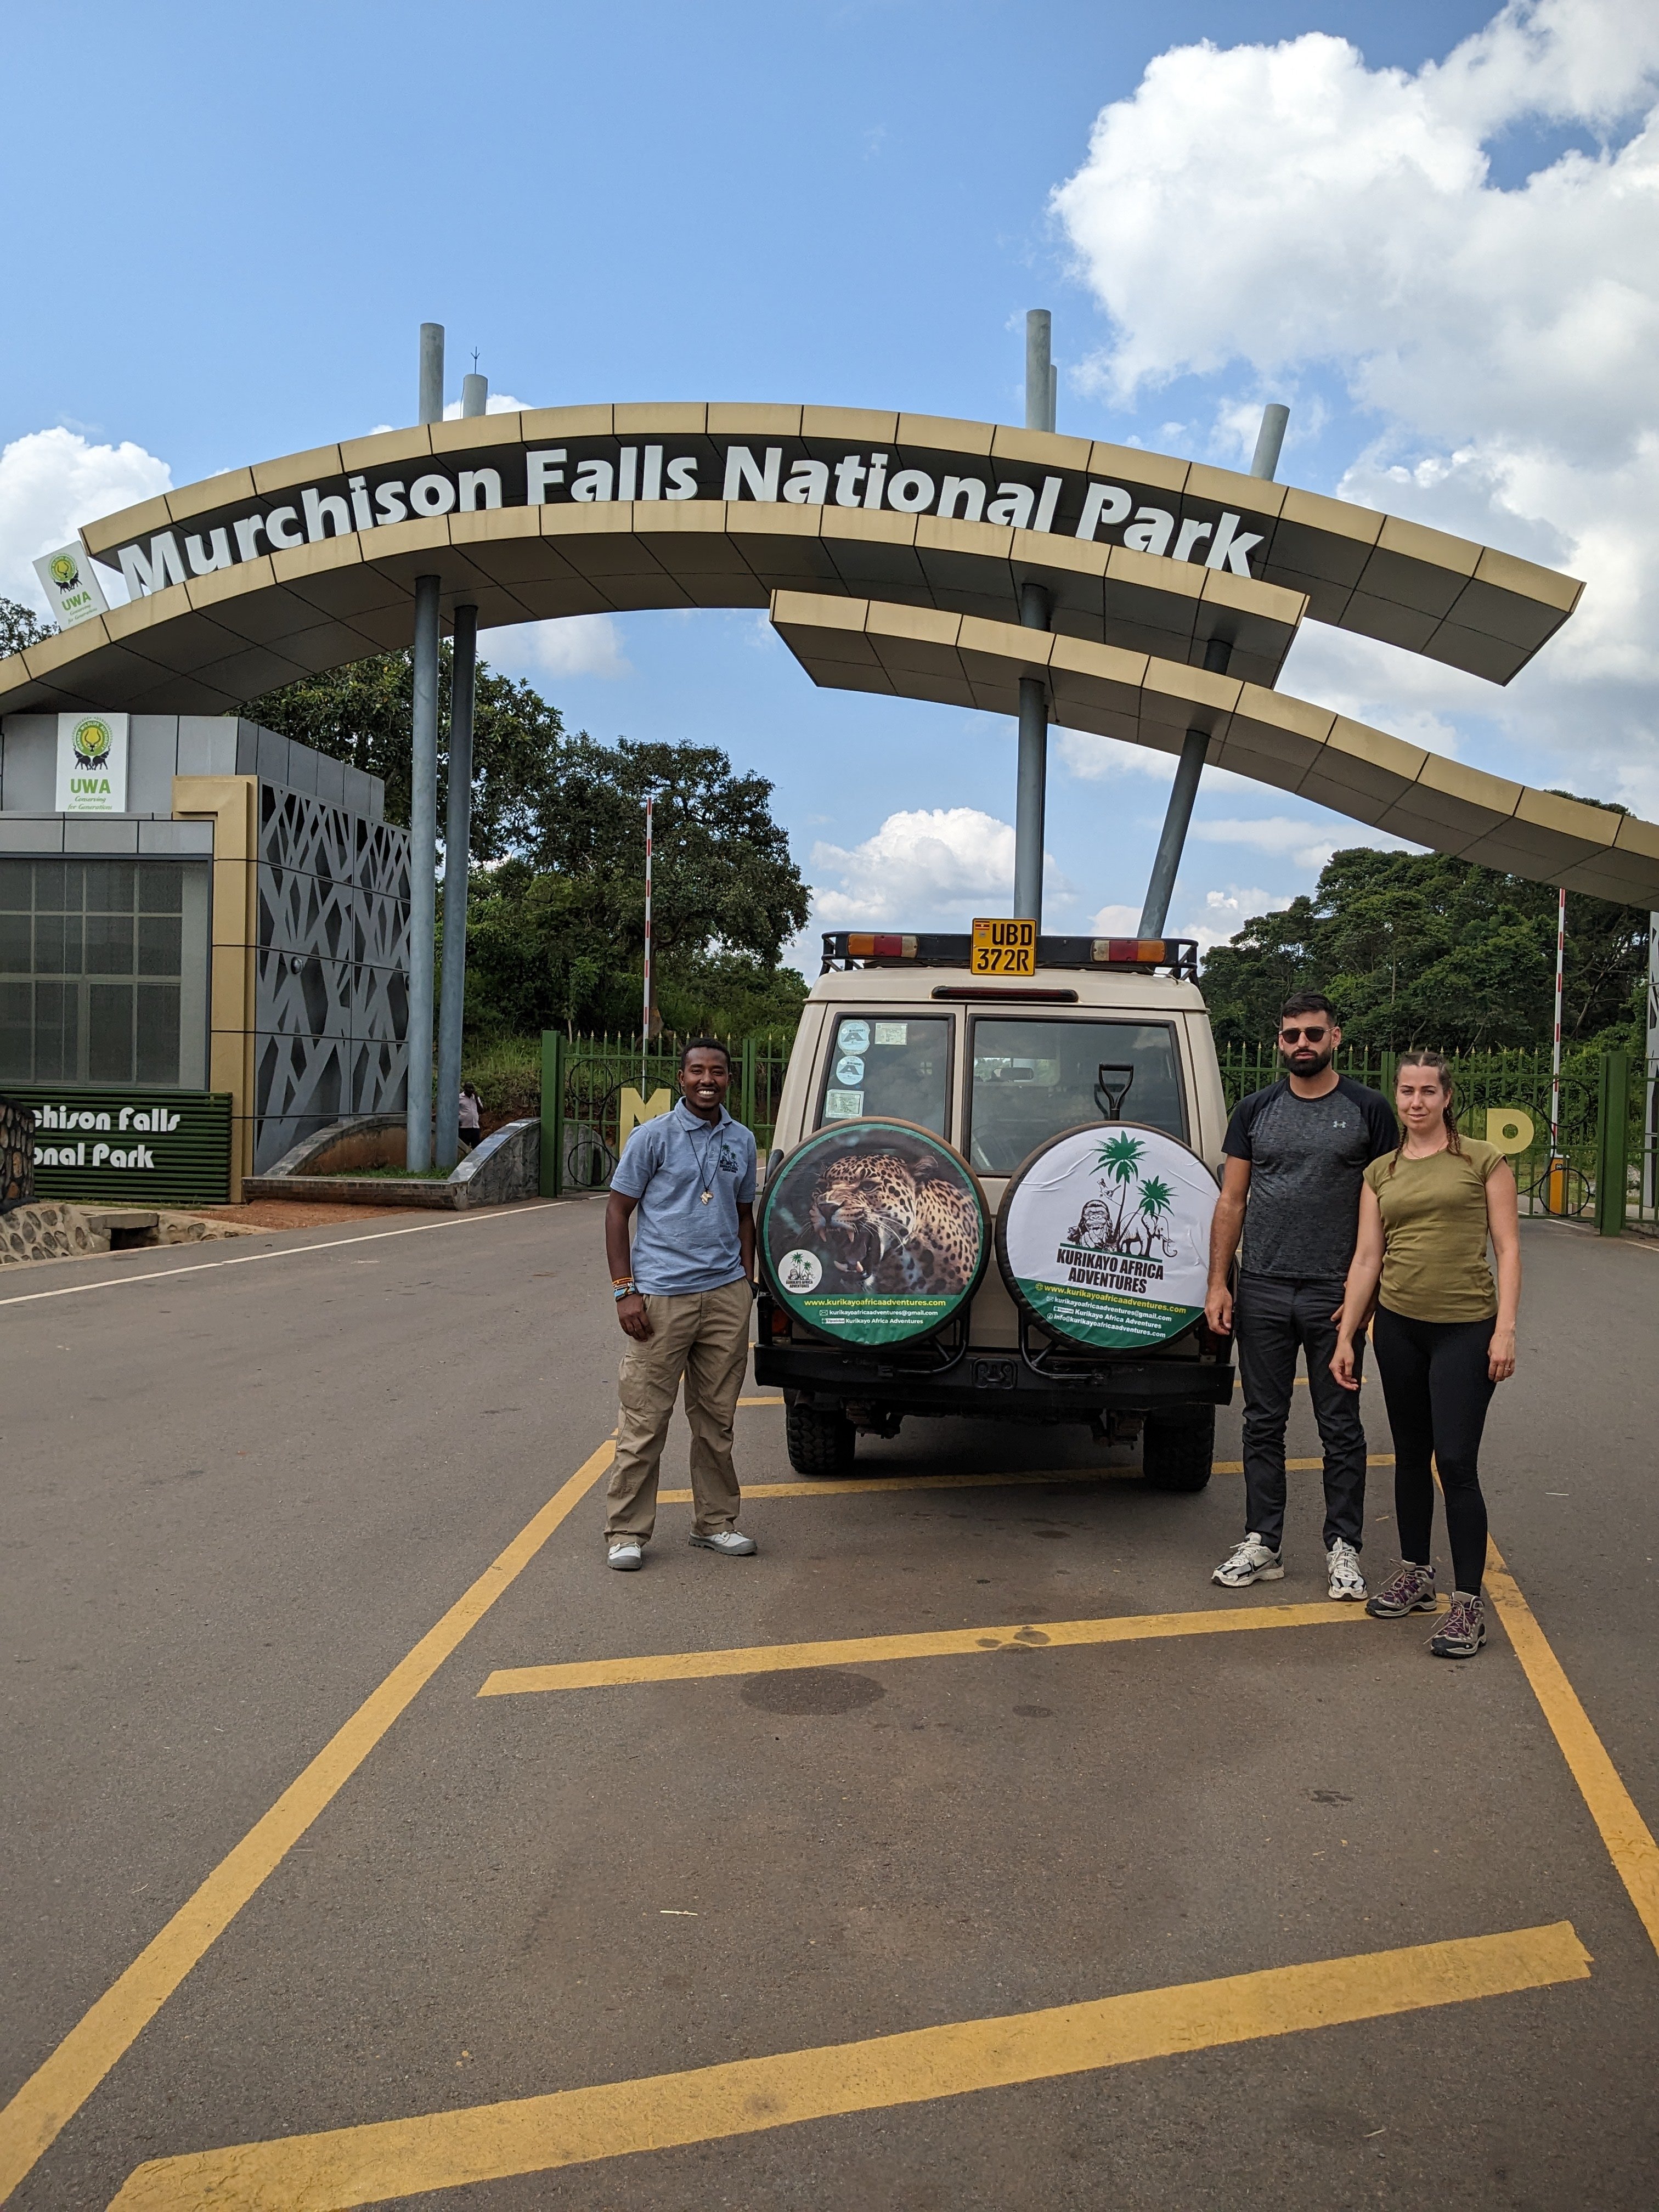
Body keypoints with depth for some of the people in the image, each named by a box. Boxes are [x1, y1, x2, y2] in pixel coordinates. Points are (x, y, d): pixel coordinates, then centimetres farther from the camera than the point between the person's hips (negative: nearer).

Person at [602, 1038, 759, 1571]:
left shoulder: (742, 1141, 12)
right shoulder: (653, 1137, -2)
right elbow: (617, 1211, 0)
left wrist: (747, 1283, 13)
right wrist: (624, 1290, -7)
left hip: (725, 1293, 4)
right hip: (662, 1294, -4)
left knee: (716, 1417, 11)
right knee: (644, 1419, -2)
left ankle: (716, 1522, 24)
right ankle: (626, 1532, 7)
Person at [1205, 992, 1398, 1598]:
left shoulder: (1367, 1109, 1)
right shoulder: (1255, 1110, 8)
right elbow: (1231, 1201, 8)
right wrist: (1218, 1284, 0)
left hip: (1335, 1296, -2)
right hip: (1261, 1293, 3)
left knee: (1340, 1429, 5)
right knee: (1263, 1424, 9)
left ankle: (1344, 1549, 15)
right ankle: (1262, 1545, 17)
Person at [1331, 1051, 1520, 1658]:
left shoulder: (1482, 1161, -1)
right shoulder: (1380, 1173, 9)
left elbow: (1508, 1248, -3)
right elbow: (1367, 1257, 8)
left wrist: (1505, 1330, -11)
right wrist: (1345, 1336, 4)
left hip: (1466, 1328, -4)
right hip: (1399, 1326, 4)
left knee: (1456, 1462, -9)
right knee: (1410, 1455, 14)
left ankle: (1469, 1603, -2)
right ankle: (1416, 1574, 29)